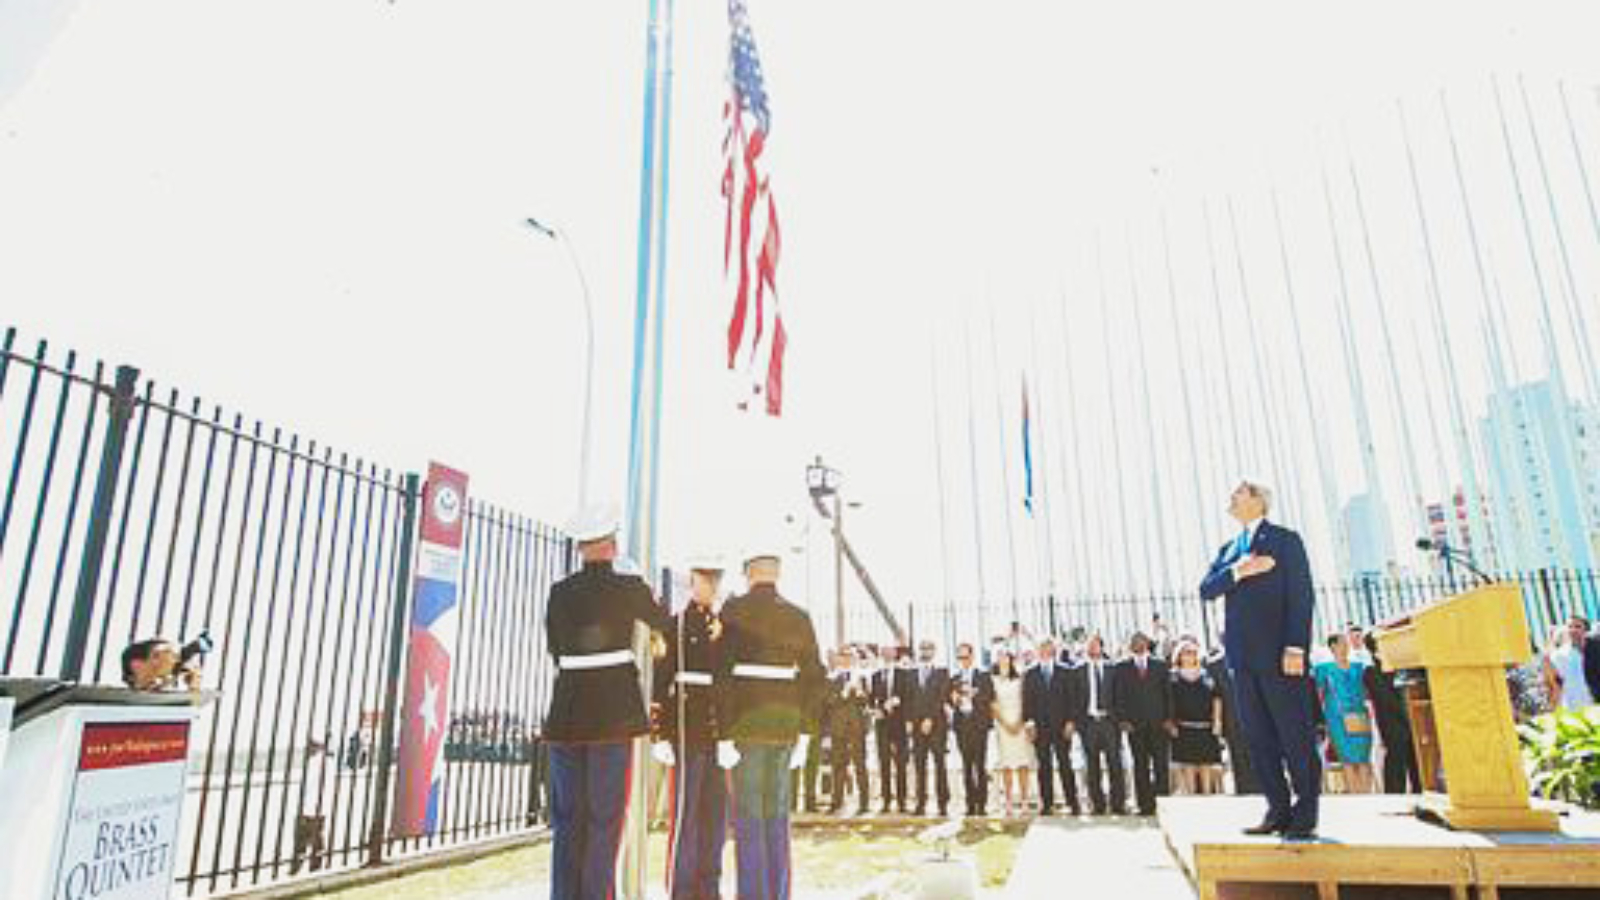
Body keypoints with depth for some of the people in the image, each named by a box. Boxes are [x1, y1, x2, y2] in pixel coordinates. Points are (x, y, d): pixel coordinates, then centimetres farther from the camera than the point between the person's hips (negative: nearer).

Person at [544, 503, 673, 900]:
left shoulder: (559, 592, 4)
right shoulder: (628, 588, -6)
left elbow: (555, 650, 13)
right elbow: (663, 622, 12)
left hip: (566, 713, 4)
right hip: (615, 714, -4)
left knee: (567, 819, 12)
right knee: (604, 818, 3)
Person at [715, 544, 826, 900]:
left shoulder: (734, 610, -7)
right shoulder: (799, 617, 7)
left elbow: (725, 674, -14)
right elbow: (815, 679, 7)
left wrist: (724, 736, -12)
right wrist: (804, 734, 13)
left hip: (746, 721, -5)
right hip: (785, 724, 5)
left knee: (747, 818, 2)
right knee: (776, 817, 14)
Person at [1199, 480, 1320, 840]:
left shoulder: (1285, 540, 2)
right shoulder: (1228, 549, 20)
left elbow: (1301, 595, -7)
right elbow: (1206, 590, 7)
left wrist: (1295, 648, -16)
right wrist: (1236, 572, -12)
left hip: (1278, 653, -6)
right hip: (1242, 656, 6)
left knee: (1296, 734, -1)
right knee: (1258, 737, 7)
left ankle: (1305, 814, 6)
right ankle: (1278, 810, 14)